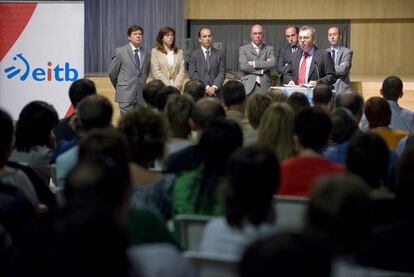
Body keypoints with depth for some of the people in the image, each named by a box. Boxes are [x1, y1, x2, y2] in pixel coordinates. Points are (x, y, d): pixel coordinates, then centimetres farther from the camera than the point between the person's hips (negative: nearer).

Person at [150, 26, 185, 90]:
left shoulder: (179, 52, 14)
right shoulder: (155, 51, 5)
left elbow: (181, 71, 6)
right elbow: (156, 72, -3)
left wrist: (175, 86, -9)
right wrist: (168, 85, -11)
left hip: (176, 88, 2)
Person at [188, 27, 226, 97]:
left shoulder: (220, 54, 11)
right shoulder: (193, 55, 6)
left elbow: (222, 73, 4)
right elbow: (192, 74, -2)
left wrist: (214, 87, -12)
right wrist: (206, 87, -12)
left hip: (216, 93, 1)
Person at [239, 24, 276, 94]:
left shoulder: (269, 49, 13)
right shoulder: (243, 49, 11)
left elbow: (272, 64, -5)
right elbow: (243, 66, -4)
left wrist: (254, 63, -6)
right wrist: (262, 69, -5)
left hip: (264, 88, 1)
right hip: (248, 87, -1)